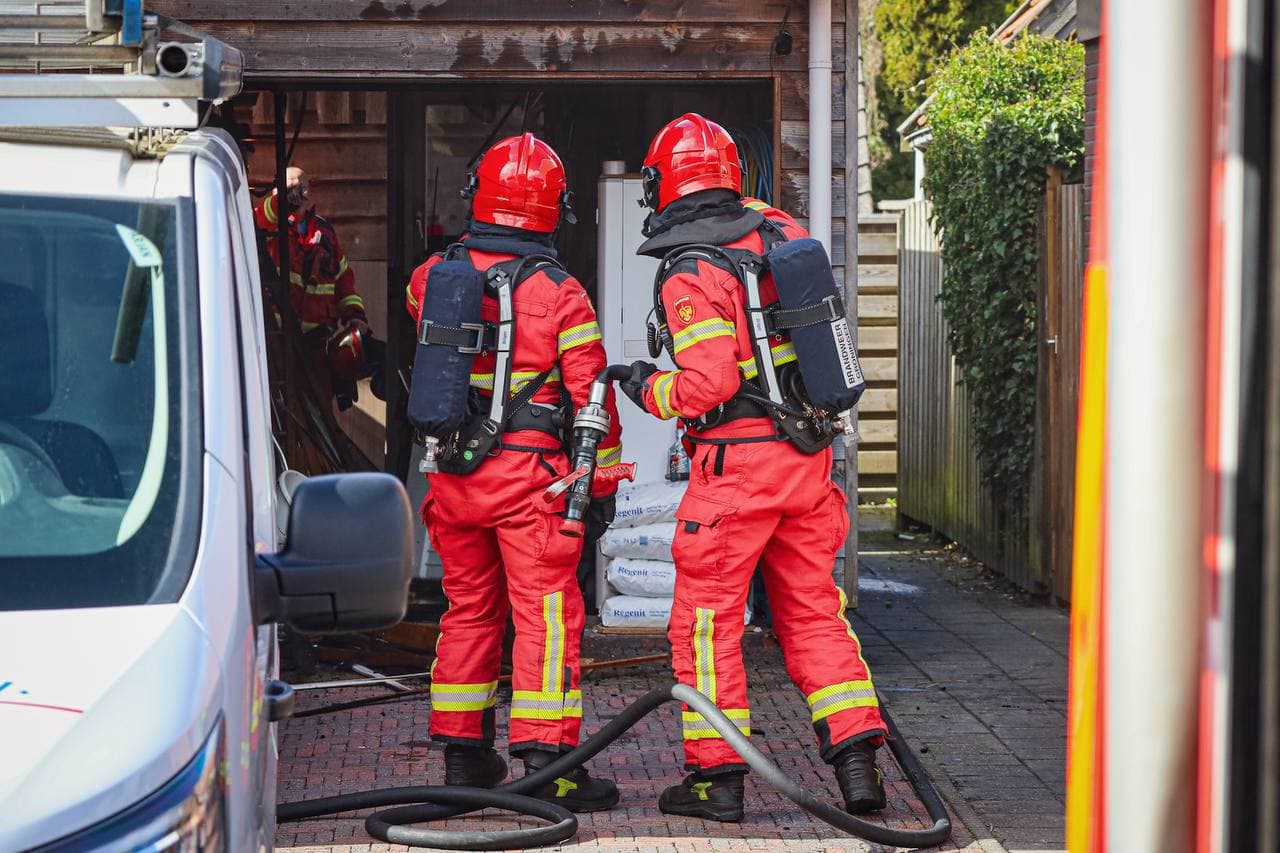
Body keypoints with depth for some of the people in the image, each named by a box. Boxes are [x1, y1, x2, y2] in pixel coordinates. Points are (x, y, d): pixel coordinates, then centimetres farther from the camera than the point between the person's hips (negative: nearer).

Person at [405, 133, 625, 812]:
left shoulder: (431, 277, 2)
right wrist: (602, 482, 2)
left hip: (451, 471, 5)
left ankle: (463, 754, 21)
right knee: (546, 612, -2)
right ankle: (548, 762, -7)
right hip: (529, 472, -5)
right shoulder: (559, 293, -10)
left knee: (468, 608, 15)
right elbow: (590, 394, -7)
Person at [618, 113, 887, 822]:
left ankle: (717, 777, 8)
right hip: (808, 456, 6)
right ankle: (857, 762, 7)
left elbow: (709, 384, -20)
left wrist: (648, 388, -4)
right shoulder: (778, 230, 5)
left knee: (706, 618, 5)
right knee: (814, 613, 13)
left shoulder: (690, 277, -15)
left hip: (736, 462, -6)